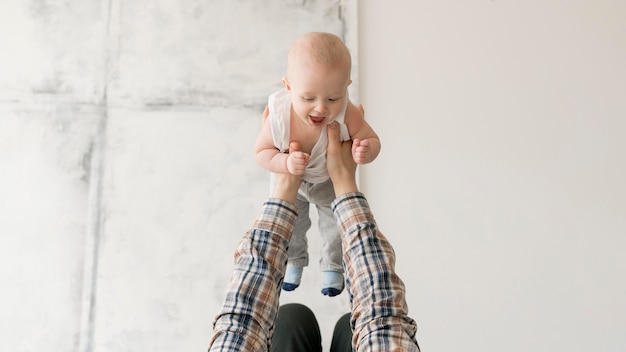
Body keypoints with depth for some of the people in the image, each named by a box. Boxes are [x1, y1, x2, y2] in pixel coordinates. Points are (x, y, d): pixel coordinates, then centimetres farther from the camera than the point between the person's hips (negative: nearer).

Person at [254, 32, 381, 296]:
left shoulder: (347, 116, -40)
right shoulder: (278, 116, -38)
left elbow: (372, 140, -23)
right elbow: (261, 152, -23)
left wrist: (365, 151, -46)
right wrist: (285, 163, -42)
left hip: (333, 183, 0)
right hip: (289, 183, 1)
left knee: (336, 227, 22)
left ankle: (333, 267, 55)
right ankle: (294, 261, 59)